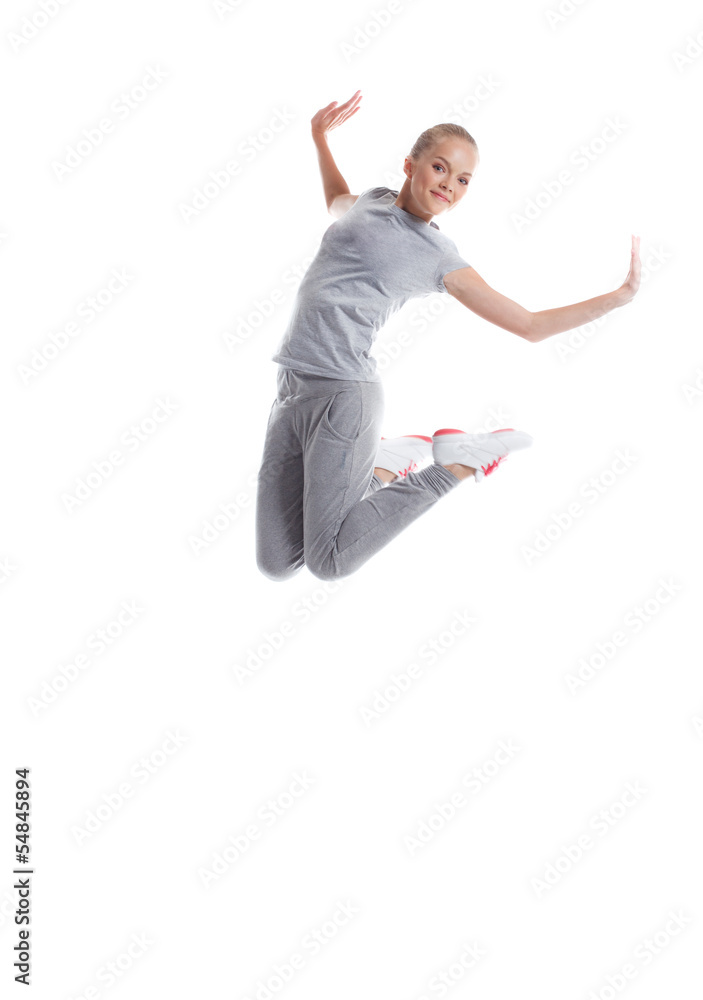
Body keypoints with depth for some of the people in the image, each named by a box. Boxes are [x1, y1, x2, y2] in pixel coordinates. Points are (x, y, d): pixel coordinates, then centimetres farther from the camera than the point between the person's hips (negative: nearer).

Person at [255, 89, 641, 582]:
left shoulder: (440, 258, 1)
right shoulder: (374, 201, 16)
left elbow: (530, 325, 4)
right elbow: (338, 204, 44)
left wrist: (621, 294, -2)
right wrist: (321, 138, 39)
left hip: (342, 393, -5)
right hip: (291, 388, 6)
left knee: (329, 562, -13)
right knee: (275, 564, 3)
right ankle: (383, 463, 20)